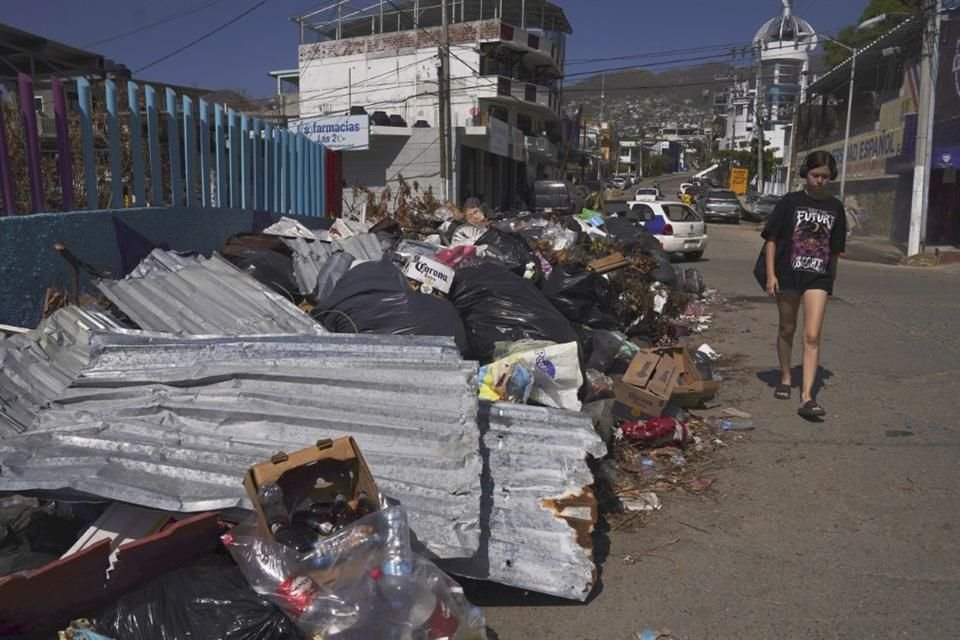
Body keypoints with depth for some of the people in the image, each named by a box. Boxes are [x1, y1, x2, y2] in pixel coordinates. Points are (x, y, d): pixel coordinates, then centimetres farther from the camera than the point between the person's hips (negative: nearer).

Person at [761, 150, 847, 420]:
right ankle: (785, 379, 33)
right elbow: (771, 238, -2)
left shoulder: (835, 207, 7)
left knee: (812, 337, -8)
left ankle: (807, 396, -11)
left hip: (818, 278, 1)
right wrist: (770, 274, -8)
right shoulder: (790, 202, -1)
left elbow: (835, 248, 14)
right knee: (787, 329, 14)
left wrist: (832, 277, 13)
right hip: (788, 274, -1)